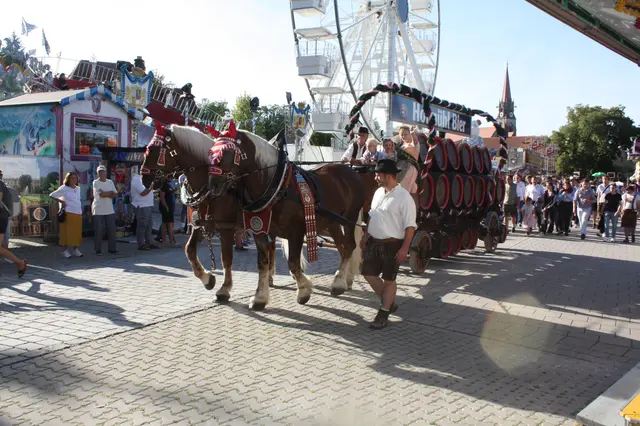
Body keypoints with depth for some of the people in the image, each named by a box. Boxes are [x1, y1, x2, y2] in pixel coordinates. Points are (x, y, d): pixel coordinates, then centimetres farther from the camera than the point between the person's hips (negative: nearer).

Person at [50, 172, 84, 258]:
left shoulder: (78, 188, 16)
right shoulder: (63, 188, -2)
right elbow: (51, 195, -1)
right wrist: (61, 201, -5)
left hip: (78, 213, 5)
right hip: (68, 213, -5)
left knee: (77, 232, 6)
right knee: (66, 232, -4)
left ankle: (76, 250, 15)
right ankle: (65, 250, 4)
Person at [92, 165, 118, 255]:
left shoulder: (110, 182, 11)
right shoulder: (95, 182, -3)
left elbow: (116, 195, 5)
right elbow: (101, 194, -16)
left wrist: (105, 194, -9)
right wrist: (110, 193, -2)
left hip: (110, 210, 5)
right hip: (98, 211, -4)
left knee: (112, 230, 4)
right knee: (98, 231, -2)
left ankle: (112, 248, 13)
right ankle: (98, 250, 6)